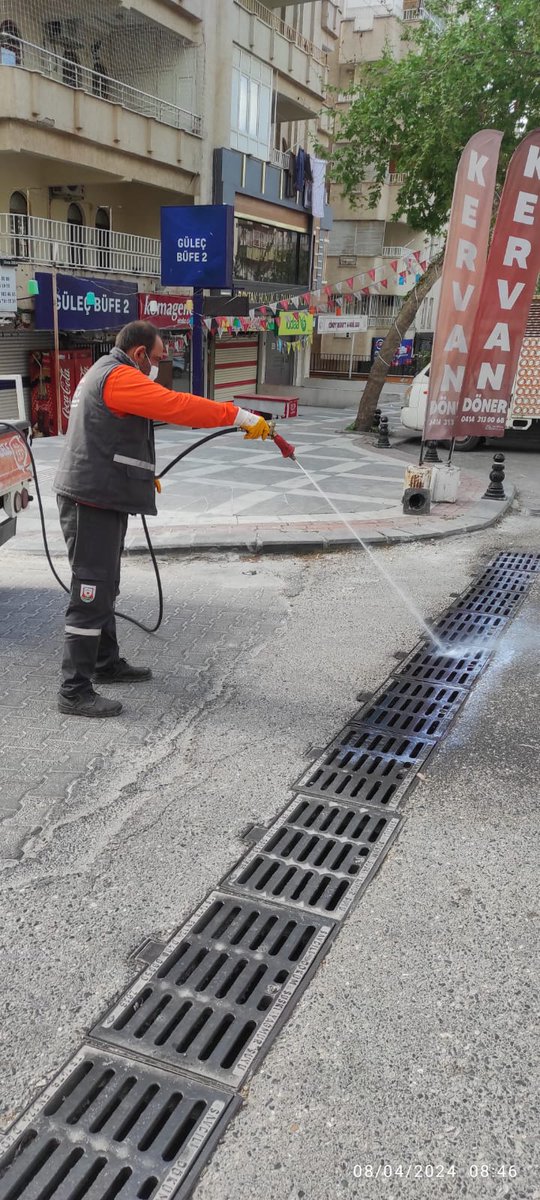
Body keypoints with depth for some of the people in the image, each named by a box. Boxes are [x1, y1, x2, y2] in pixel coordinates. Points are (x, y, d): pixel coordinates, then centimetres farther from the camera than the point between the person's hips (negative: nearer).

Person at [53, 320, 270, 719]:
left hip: (100, 499, 11)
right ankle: (75, 691, -4)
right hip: (93, 502, -11)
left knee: (104, 589, 19)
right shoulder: (119, 377, -15)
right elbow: (178, 406, -25)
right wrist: (239, 415, -22)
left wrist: (142, 475, 31)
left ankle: (107, 664, 32)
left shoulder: (103, 374, 20)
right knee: (91, 593, -9)